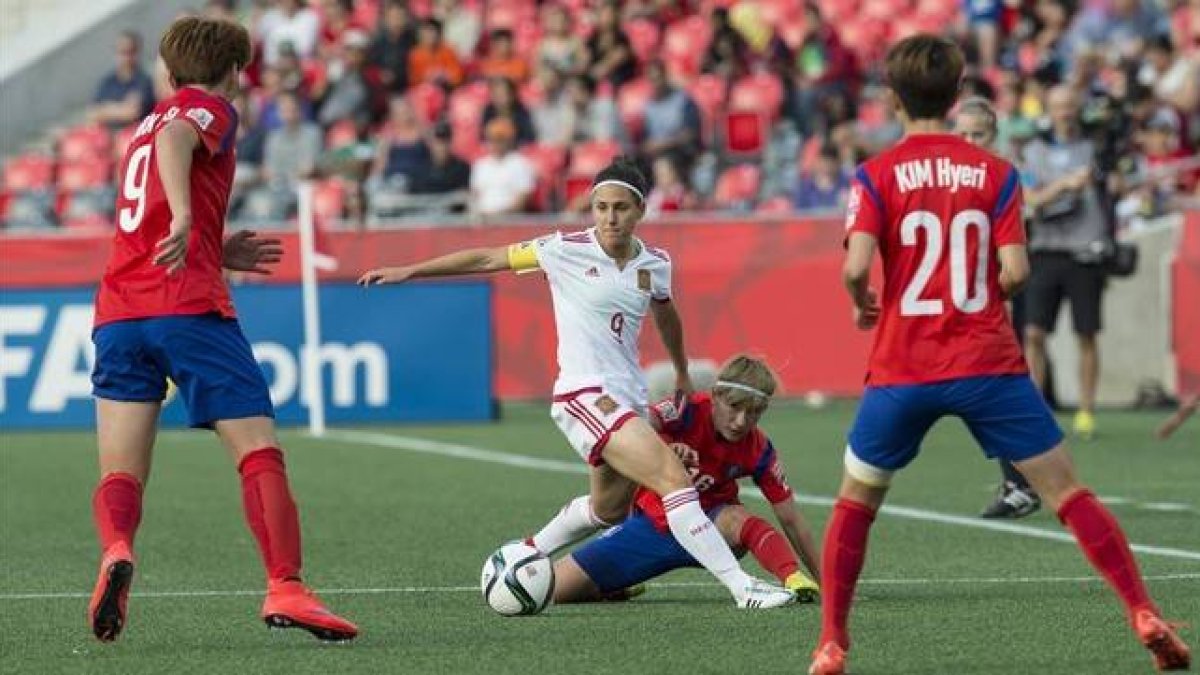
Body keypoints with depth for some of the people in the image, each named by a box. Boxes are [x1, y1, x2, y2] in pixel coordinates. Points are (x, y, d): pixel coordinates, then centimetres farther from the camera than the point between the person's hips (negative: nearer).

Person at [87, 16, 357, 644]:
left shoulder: (149, 120, 28)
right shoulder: (209, 110, 6)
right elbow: (174, 141, -19)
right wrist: (184, 219, -34)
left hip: (117, 313, 6)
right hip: (189, 308, -6)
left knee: (120, 475, 1)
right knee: (260, 452, -3)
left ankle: (115, 550, -29)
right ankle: (286, 588, -15)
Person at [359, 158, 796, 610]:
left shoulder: (655, 264, 5)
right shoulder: (566, 250, -8)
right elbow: (487, 259, 2)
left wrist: (682, 374, 40)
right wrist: (409, 272, 5)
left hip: (629, 400, 7)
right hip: (585, 397, -7)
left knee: (608, 509, 22)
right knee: (674, 480, -20)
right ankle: (742, 587, -21)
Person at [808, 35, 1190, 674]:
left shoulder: (875, 176, -2)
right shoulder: (996, 172, 2)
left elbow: (855, 267, -14)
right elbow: (1014, 272, -6)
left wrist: (864, 305, 7)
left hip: (902, 370, 0)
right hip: (989, 362, 0)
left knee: (855, 501, 17)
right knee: (1068, 492, 4)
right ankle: (1145, 615, -7)